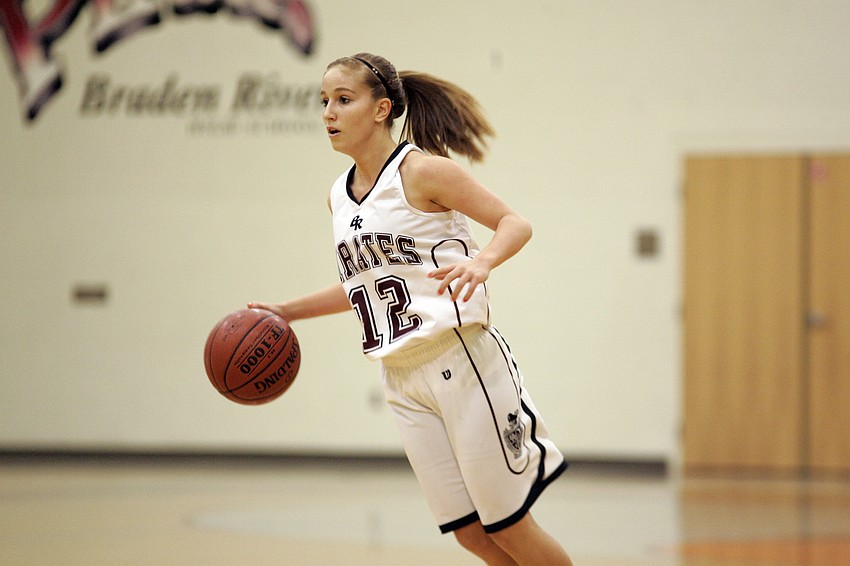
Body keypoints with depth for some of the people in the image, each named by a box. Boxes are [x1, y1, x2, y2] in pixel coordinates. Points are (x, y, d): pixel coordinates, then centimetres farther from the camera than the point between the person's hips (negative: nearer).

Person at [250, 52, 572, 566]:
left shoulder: (422, 171, -8)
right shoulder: (340, 197, 14)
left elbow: (516, 224, -9)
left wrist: (481, 261, -29)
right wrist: (287, 312, 21)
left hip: (461, 361, -7)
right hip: (402, 379, 7)